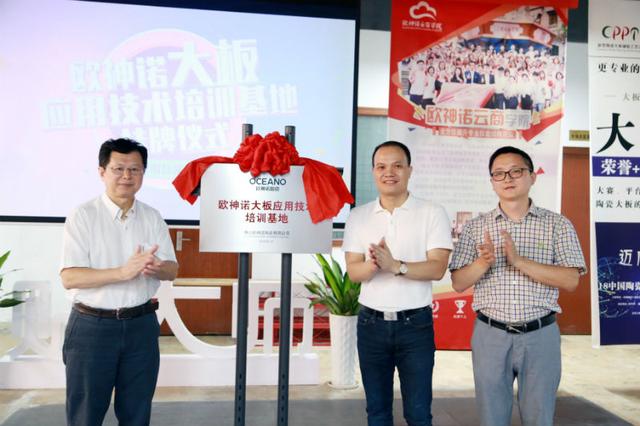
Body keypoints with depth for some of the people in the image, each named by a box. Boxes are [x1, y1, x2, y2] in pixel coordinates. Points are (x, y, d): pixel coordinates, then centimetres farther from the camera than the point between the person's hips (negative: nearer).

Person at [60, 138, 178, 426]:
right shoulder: (83, 216, -8)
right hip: (92, 326, -3)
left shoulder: (152, 217, 5)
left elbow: (172, 270, 5)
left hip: (141, 326, 4)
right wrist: (123, 272, -28)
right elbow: (69, 278, -15)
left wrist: (158, 268, -20)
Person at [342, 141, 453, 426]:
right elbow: (353, 271, -3)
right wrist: (373, 265, -25)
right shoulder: (358, 216, 4)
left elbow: (437, 268, -12)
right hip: (371, 323, 3)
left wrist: (395, 265, -27)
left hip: (415, 323, -2)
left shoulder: (433, 214, -4)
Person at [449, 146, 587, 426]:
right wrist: (483, 262, -20)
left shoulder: (557, 224, 0)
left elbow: (571, 281, -9)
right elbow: (459, 283, 1)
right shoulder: (475, 227, 3)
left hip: (540, 336, -1)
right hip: (490, 335, 1)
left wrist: (519, 261, -21)